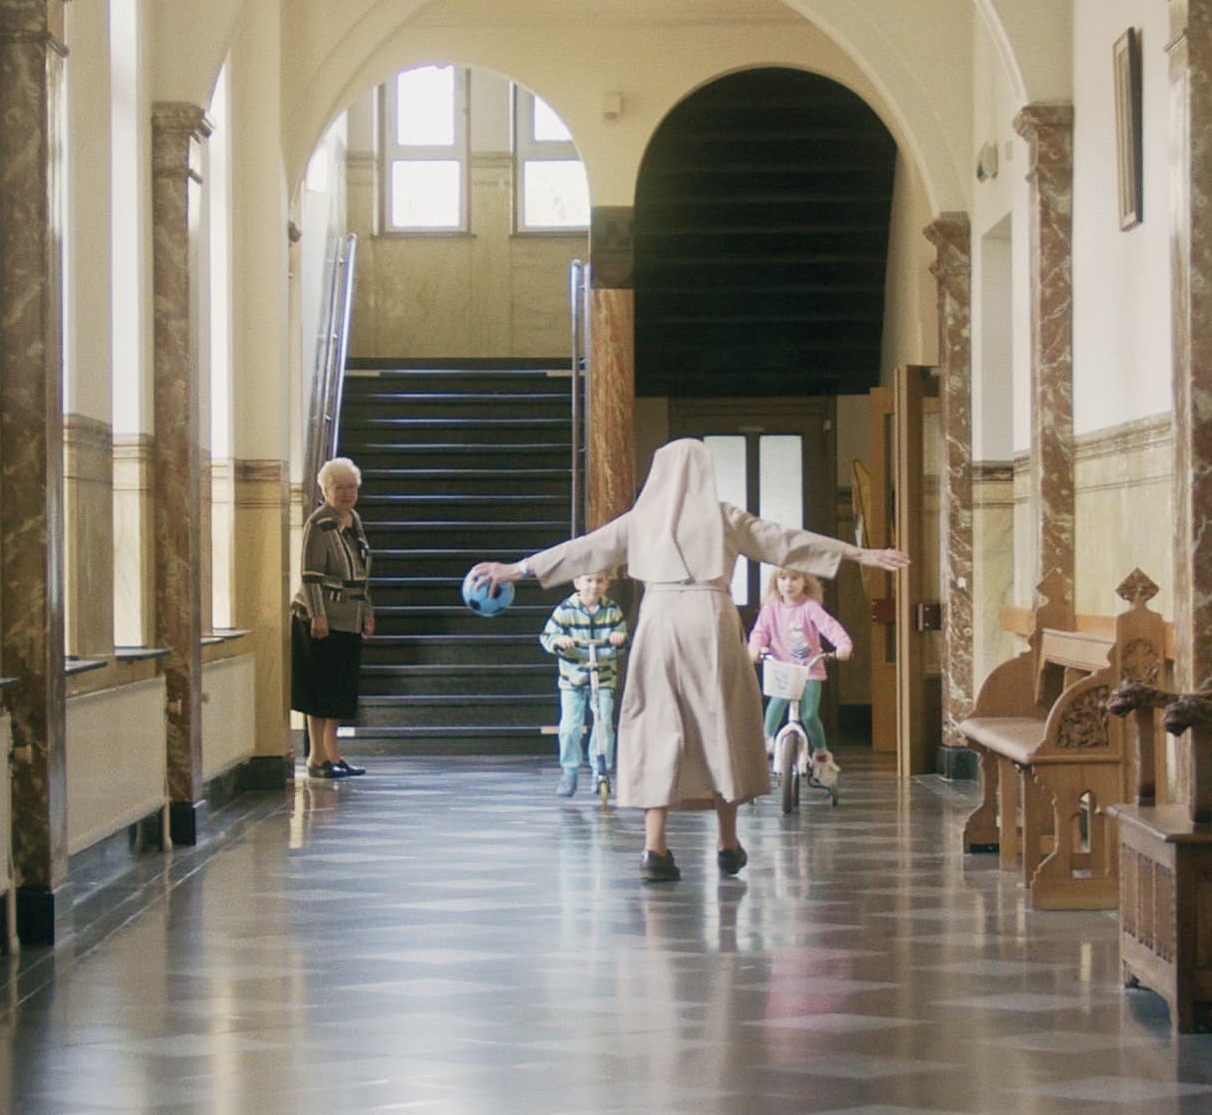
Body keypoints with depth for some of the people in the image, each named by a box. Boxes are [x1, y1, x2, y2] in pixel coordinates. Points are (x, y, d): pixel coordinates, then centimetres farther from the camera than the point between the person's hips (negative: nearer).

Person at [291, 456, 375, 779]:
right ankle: (317, 758, 2)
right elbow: (311, 574, -16)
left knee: (342, 689, 11)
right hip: (322, 619, -8)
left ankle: (331, 753, 18)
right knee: (321, 688, -3)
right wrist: (318, 616, -20)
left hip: (349, 619, 8)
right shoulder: (318, 524, -12)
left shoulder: (354, 520, 13)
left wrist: (368, 612, 19)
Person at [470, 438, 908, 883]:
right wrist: (859, 553, 14)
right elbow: (785, 542, 8)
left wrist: (515, 569, 24)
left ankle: (654, 846, -7)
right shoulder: (723, 517, 6)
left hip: (658, 621, 1)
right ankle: (727, 841, 18)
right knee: (720, 724, 10)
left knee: (657, 727, 2)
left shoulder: (640, 520, 9)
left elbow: (583, 549, 14)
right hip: (711, 621, -1)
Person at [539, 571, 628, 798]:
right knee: (570, 727, -8)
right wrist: (559, 640, -27)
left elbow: (622, 634, 4)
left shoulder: (612, 610, 1)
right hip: (572, 679, -1)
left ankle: (602, 770, 5)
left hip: (603, 679, 1)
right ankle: (569, 772, 8)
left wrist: (618, 637, -20)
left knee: (604, 725, -9)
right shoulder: (565, 611, -6)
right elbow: (546, 636, -5)